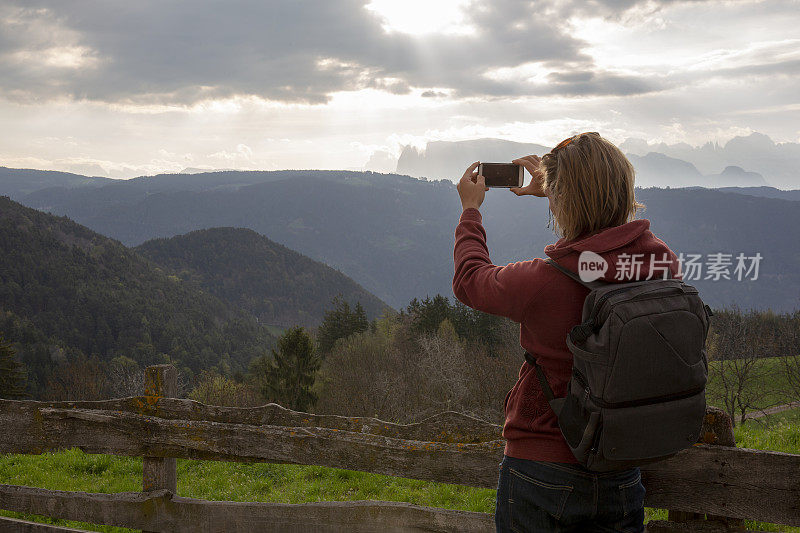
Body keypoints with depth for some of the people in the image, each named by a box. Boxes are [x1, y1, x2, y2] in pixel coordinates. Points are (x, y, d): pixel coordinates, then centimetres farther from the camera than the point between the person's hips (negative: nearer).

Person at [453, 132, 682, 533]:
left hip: (541, 476, -4)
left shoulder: (544, 281, -24)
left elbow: (470, 279, -2)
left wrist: (470, 209, 15)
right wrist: (551, 191, 26)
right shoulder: (663, 263, -9)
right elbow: (609, 244, 16)